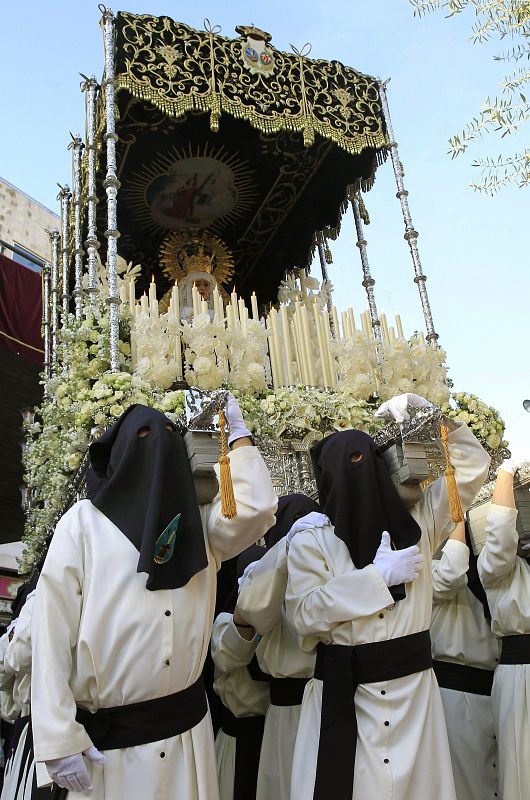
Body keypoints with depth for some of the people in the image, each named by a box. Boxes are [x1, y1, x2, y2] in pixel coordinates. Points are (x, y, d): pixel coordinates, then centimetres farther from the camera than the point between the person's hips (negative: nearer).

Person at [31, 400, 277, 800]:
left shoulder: (197, 525, 8)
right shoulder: (84, 521, -6)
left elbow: (257, 506, -9)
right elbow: (53, 634, -8)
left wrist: (238, 431, 0)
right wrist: (60, 740, -12)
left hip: (187, 726, 4)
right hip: (107, 736, -3)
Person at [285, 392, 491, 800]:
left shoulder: (417, 524, 3)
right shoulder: (310, 541, -4)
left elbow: (473, 464, 4)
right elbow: (302, 613, -16)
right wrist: (379, 576, -18)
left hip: (413, 690, 2)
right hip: (343, 697, -2)